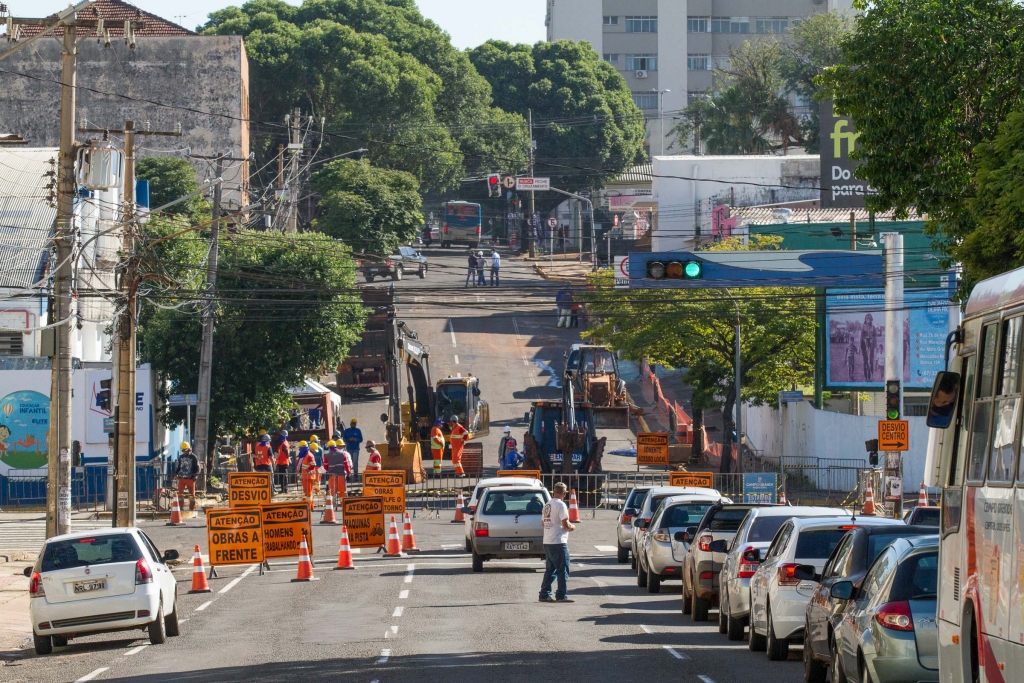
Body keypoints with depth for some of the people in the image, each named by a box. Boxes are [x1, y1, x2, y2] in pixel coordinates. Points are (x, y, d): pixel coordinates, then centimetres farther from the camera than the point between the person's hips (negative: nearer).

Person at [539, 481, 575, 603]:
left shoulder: (547, 505, 13)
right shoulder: (560, 505, -12)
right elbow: (565, 524, -17)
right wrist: (572, 527, 4)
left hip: (547, 542, 8)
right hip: (558, 542, -8)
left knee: (550, 570, 14)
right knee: (563, 570, -4)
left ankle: (545, 594, 13)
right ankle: (562, 595, -6)